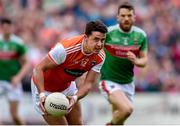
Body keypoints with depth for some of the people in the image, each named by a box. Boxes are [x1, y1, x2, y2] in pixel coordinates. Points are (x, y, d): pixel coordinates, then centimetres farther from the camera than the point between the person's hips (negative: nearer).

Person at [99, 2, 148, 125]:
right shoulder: (108, 32, -14)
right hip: (109, 81, -5)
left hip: (128, 83, 5)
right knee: (127, 109, -28)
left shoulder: (141, 35, -1)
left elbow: (144, 60, 6)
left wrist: (136, 61, -17)